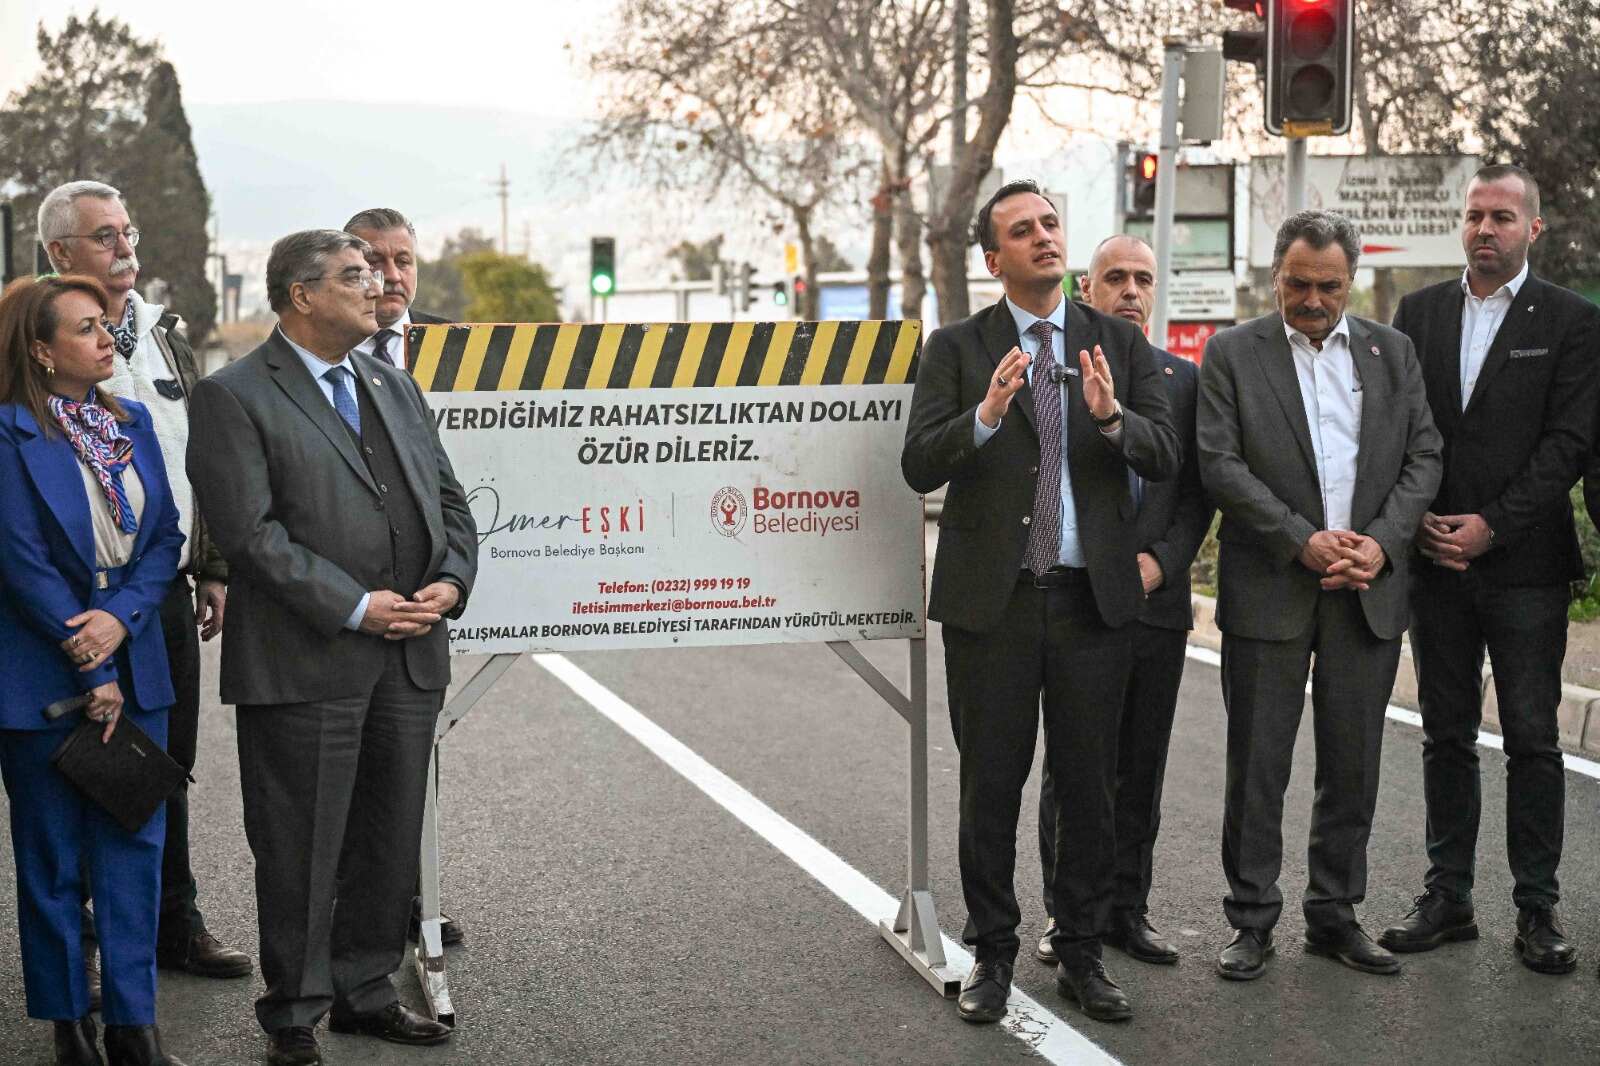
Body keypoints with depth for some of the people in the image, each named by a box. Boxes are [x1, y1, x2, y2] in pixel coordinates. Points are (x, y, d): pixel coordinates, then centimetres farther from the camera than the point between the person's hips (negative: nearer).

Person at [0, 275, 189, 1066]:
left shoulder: (132, 422, 8)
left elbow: (165, 536, 5)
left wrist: (121, 616, -12)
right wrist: (91, 675, -12)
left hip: (133, 667, 5)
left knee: (135, 846, 6)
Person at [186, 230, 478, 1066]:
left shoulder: (395, 386, 17)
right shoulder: (233, 397, -6)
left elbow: (447, 499, 17)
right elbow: (250, 530, -14)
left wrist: (450, 580, -2)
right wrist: (354, 607, -17)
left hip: (409, 658, 7)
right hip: (304, 665, -6)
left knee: (390, 839, 13)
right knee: (300, 848, 2)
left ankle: (363, 990, 28)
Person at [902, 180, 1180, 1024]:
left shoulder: (1120, 344, 7)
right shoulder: (956, 348, 1)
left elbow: (1164, 457, -2)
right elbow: (919, 465, -9)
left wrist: (1112, 417, -22)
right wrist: (987, 414, -25)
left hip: (1093, 598, 2)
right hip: (991, 599, -1)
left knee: (1089, 787, 8)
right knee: (991, 786, 6)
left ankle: (1081, 955, 21)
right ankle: (992, 955, 19)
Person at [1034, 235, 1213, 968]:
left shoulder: (1185, 380, 10)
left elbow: (1199, 491, 7)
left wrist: (1160, 560, -8)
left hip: (1156, 600, 3)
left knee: (1141, 769, 9)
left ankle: (1127, 909, 19)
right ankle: (1065, 914, 12)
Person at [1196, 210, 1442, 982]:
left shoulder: (1393, 352, 11)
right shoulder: (1232, 353, 1)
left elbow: (1424, 456, 7)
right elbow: (1221, 464, -7)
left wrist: (1381, 543, -9)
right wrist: (1303, 540, -15)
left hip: (1370, 591, 3)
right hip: (1270, 591, -3)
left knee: (1353, 764, 9)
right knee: (1257, 764, 2)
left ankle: (1335, 913, 21)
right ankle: (1252, 920, 13)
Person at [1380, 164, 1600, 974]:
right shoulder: (1419, 313, 9)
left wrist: (1492, 525, -14)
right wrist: (1420, 521, -6)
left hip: (1523, 565, -3)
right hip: (1437, 563, 3)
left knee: (1532, 741, 2)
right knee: (1446, 737, 10)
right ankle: (1448, 898, 18)